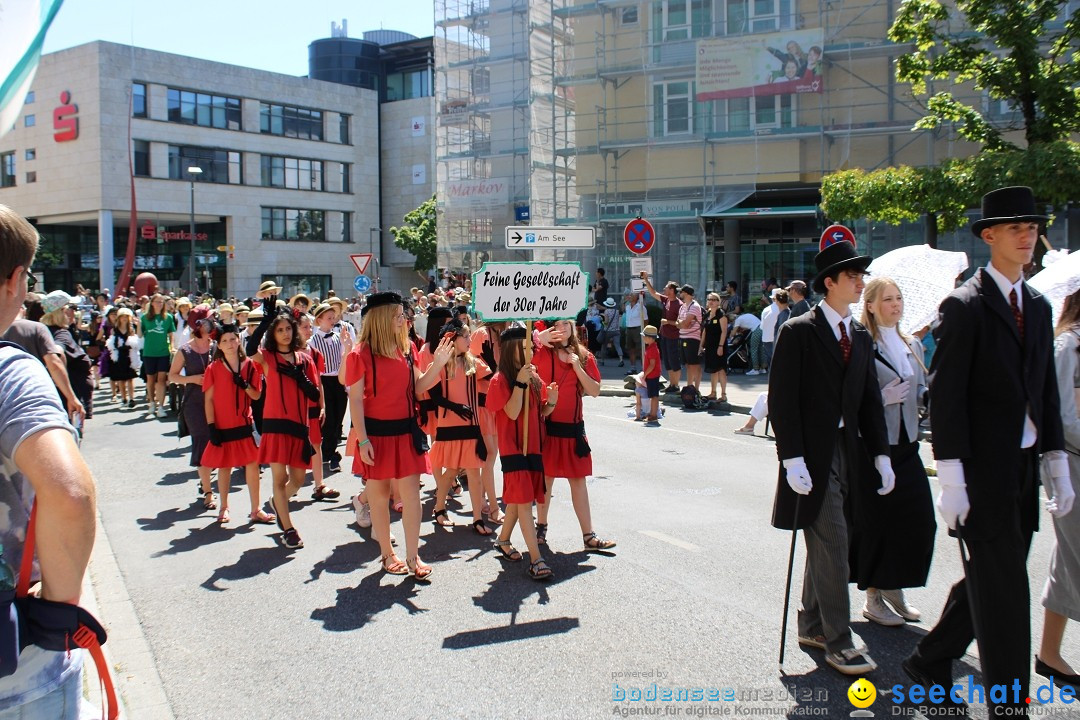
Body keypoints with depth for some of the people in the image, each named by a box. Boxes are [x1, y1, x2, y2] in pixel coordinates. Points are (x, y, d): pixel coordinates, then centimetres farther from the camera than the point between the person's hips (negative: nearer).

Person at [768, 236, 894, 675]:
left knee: (824, 543, 15)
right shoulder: (799, 332, -9)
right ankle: (838, 642, 3)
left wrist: (881, 454, 8)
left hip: (847, 452, 7)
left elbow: (870, 400, 15)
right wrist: (792, 457, -18)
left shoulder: (861, 337, 13)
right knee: (832, 544, -6)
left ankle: (812, 625, 28)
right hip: (812, 454, -7)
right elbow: (782, 399, -13)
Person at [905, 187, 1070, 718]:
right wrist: (951, 479, -17)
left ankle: (929, 662, 32)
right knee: (1004, 587, -3)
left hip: (1023, 466, 8)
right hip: (982, 469, -7)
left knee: (991, 579, 15)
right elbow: (944, 395, -14)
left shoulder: (1038, 306, 13)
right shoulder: (964, 305, -10)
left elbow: (1046, 391, 17)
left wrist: (1058, 464, 13)